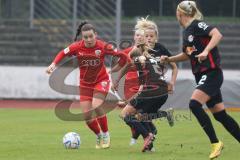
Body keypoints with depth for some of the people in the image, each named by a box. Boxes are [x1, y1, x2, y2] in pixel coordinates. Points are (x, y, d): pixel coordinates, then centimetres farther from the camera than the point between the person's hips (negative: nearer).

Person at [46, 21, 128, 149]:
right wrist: (53, 64, -16)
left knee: (96, 107, -25)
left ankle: (106, 134, -2)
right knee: (87, 115, -3)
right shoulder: (77, 47, -16)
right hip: (85, 83, 3)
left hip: (101, 80, -3)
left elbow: (119, 54, -13)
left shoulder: (102, 46, -21)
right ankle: (99, 136, 25)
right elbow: (63, 53, -4)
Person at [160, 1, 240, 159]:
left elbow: (217, 35, -24)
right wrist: (169, 59, 21)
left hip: (212, 73, -9)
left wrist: (206, 51, -33)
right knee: (220, 114, 7)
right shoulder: (187, 32, 16)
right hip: (202, 76, 9)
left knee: (194, 104, -23)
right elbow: (188, 54, 31)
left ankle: (215, 142, -17)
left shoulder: (197, 25, -10)